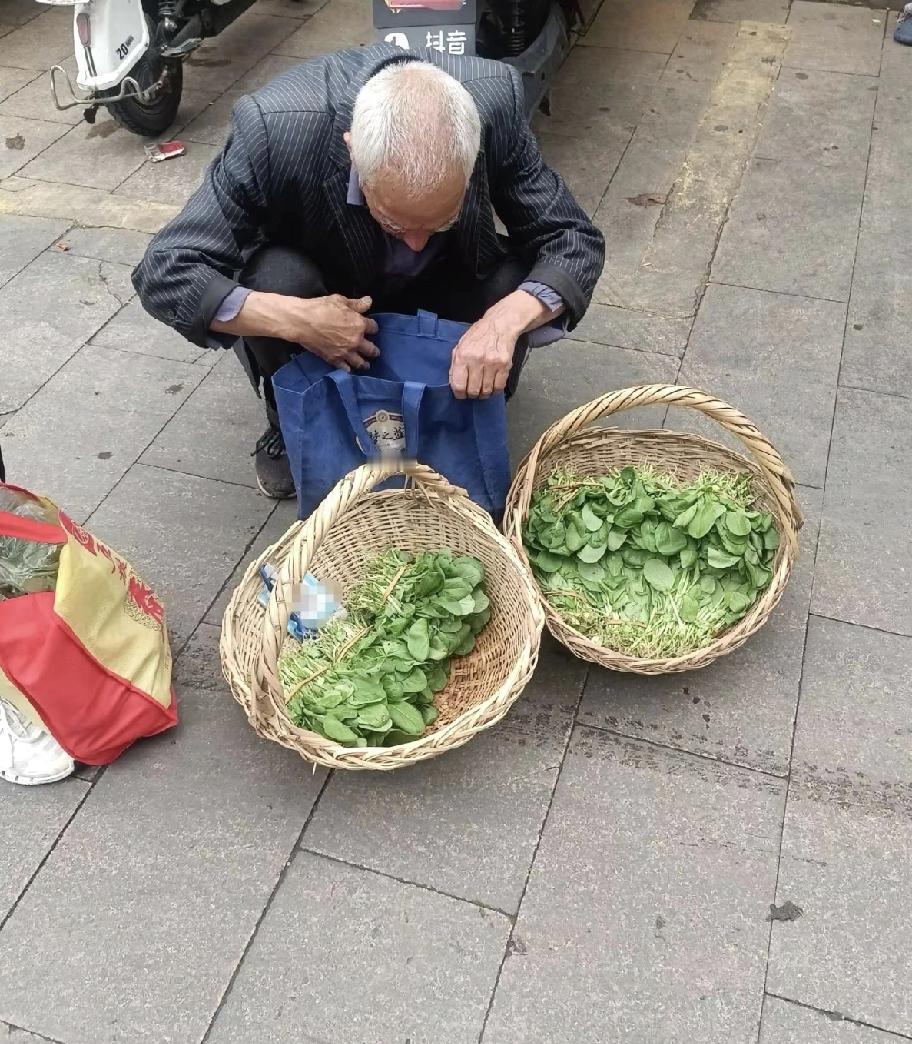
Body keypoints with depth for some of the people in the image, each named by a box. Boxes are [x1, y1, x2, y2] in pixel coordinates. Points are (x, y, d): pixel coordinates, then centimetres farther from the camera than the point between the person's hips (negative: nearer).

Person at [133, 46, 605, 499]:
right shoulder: (276, 127, -35)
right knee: (273, 276, -32)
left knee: (514, 283, -26)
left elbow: (576, 240, -21)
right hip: (322, 304, -1)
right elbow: (163, 272, -29)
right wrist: (293, 320, -43)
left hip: (437, 290, 2)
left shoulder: (495, 101, -30)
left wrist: (505, 320, -41)